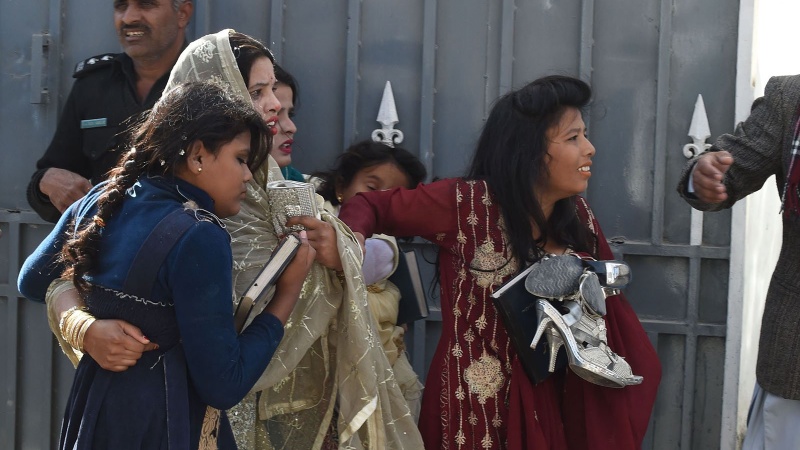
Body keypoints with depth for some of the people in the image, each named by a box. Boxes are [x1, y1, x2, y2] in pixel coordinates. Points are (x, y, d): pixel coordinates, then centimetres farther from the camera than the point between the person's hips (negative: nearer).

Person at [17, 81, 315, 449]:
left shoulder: (98, 203, -1)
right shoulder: (198, 239, -23)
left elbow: (32, 282, 18)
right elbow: (224, 387, -21)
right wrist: (289, 290, -14)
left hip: (93, 407, 7)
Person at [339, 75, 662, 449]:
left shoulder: (578, 217, 3)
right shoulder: (467, 203, -15)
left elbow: (609, 303, 11)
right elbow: (371, 207, -7)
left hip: (551, 407, 6)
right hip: (478, 411, -5)